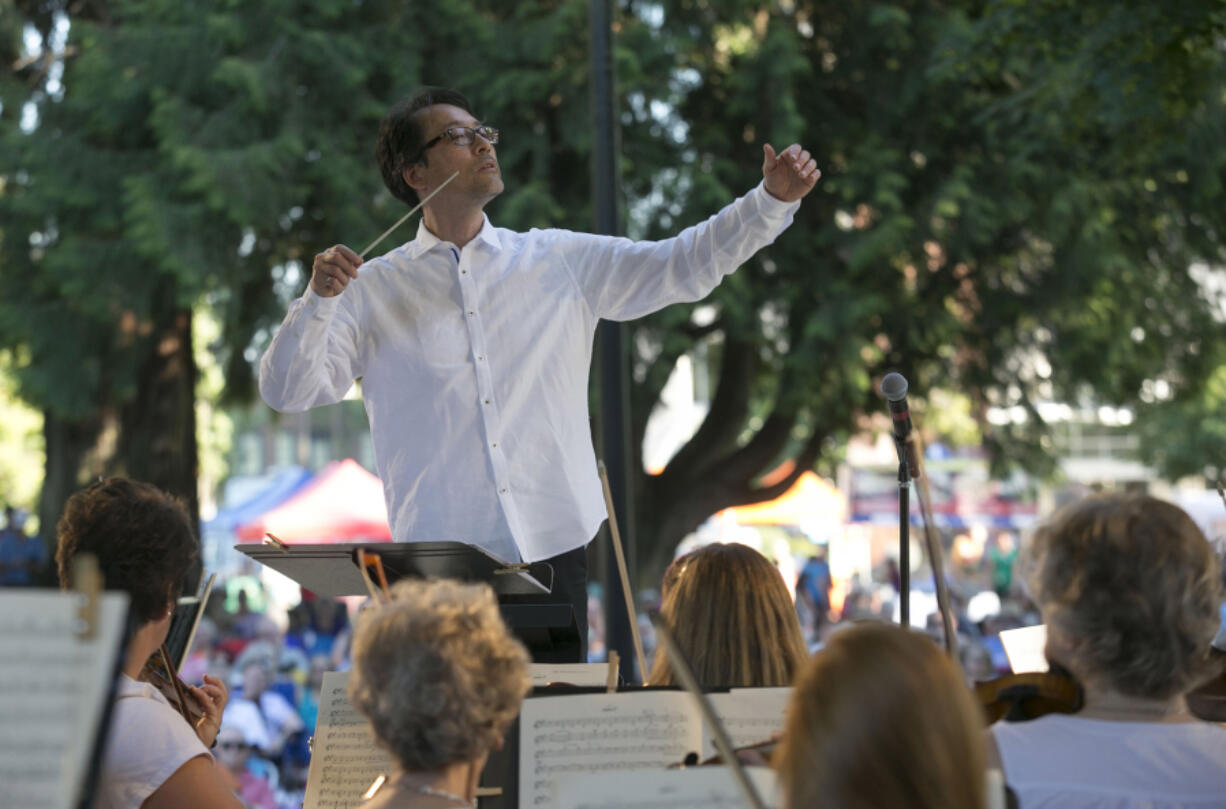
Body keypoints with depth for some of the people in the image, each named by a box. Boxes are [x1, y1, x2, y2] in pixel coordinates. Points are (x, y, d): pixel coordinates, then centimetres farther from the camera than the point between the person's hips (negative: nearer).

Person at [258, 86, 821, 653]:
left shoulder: (562, 262, 11)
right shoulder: (373, 291, 4)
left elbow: (686, 264, 11)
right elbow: (287, 392, -1)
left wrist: (773, 200, 0)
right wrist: (318, 298, -17)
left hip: (552, 549, 2)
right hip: (440, 564, -2)